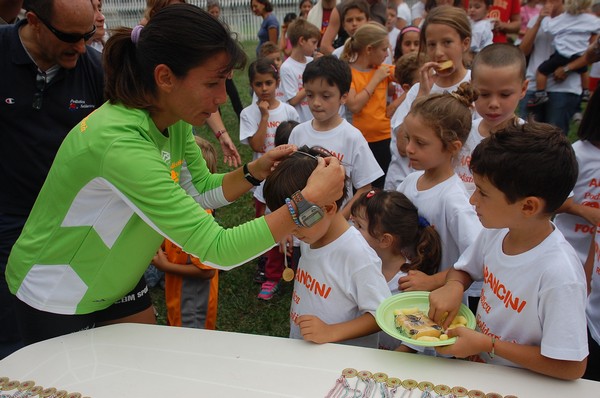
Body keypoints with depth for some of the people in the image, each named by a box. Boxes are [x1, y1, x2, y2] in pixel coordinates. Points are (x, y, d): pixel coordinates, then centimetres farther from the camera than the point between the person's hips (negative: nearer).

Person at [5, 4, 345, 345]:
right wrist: (309, 200, -37)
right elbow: (217, 249, -37)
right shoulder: (122, 145, -37)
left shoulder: (173, 119, -11)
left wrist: (255, 171, -17)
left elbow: (202, 189, 0)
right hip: (57, 303, -7)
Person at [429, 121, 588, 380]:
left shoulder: (559, 275, -26)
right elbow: (463, 269, 11)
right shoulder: (495, 231, -8)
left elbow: (572, 367, -19)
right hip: (477, 362, 5)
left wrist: (488, 345, -18)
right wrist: (453, 286, -11)